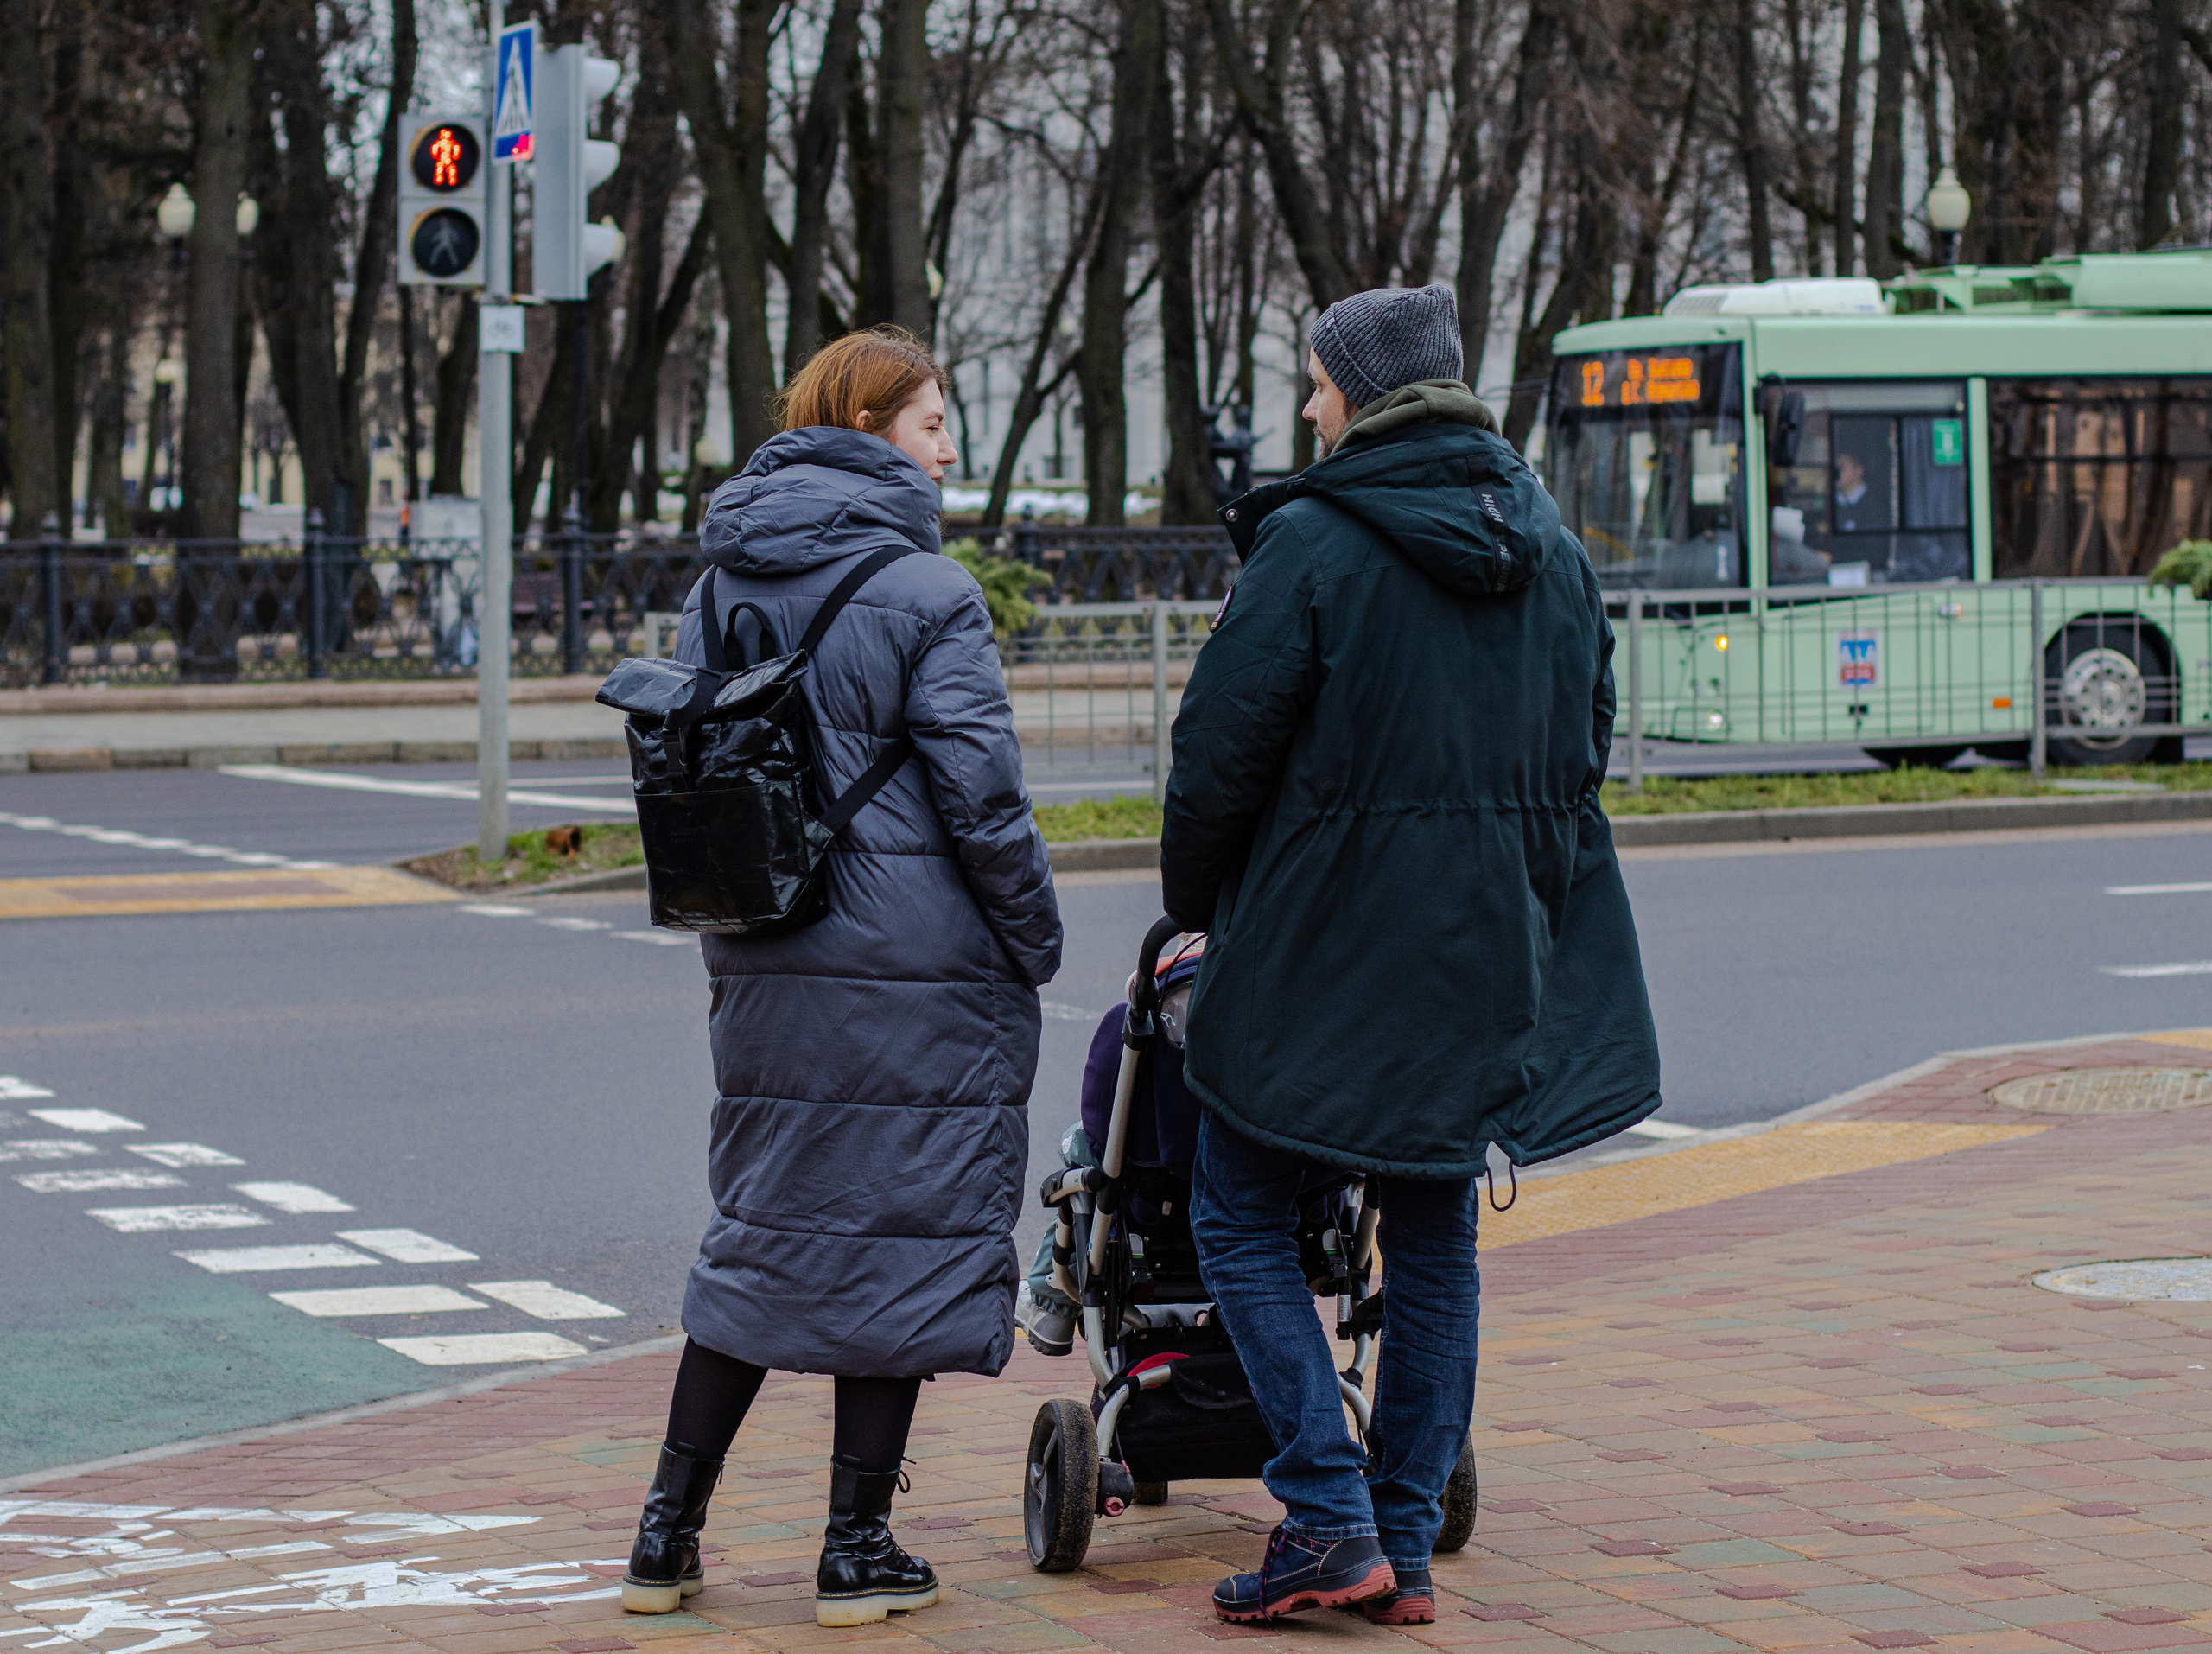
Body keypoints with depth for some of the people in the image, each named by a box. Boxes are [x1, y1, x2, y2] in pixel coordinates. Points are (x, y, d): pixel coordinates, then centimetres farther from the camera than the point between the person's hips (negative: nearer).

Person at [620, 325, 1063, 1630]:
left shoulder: (721, 590, 9)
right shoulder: (925, 593, -12)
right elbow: (981, 791, -14)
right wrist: (1036, 939, -3)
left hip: (763, 971, 6)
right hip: (920, 976, -6)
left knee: (764, 1232, 15)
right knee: (901, 1237, 3)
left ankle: (668, 1537, 15)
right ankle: (860, 1553, 8)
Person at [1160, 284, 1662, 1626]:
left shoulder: (1315, 543, -12)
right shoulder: (1554, 551, 8)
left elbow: (1223, 748, -10)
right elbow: (1586, 743, 14)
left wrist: (1197, 907, 5)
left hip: (1323, 943, -6)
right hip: (1493, 950, 6)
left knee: (1242, 1216, 5)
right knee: (1436, 1239, 13)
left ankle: (1330, 1519, -5)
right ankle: (1406, 1548, 13)